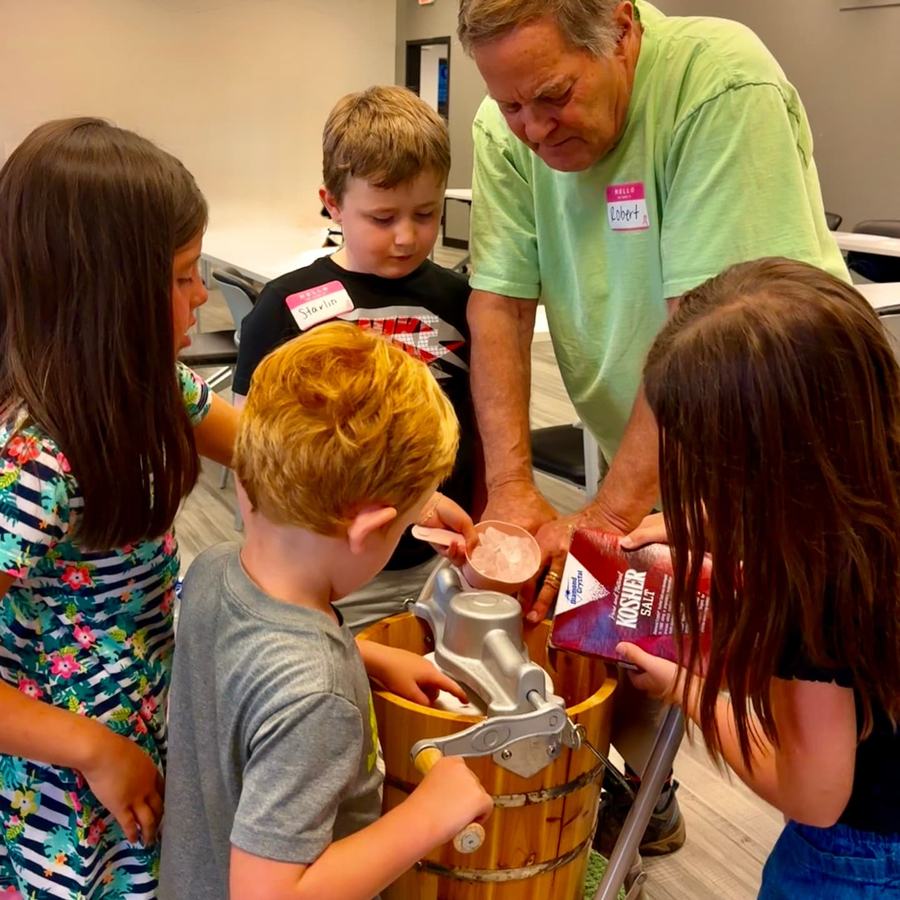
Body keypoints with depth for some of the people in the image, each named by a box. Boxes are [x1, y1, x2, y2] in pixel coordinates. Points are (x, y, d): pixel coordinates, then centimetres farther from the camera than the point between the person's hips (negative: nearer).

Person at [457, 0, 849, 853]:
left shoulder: (723, 86, -24)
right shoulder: (507, 128, -8)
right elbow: (498, 307, -10)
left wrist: (610, 517, -28)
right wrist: (510, 488, -19)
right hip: (638, 461, 5)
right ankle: (640, 802, 37)